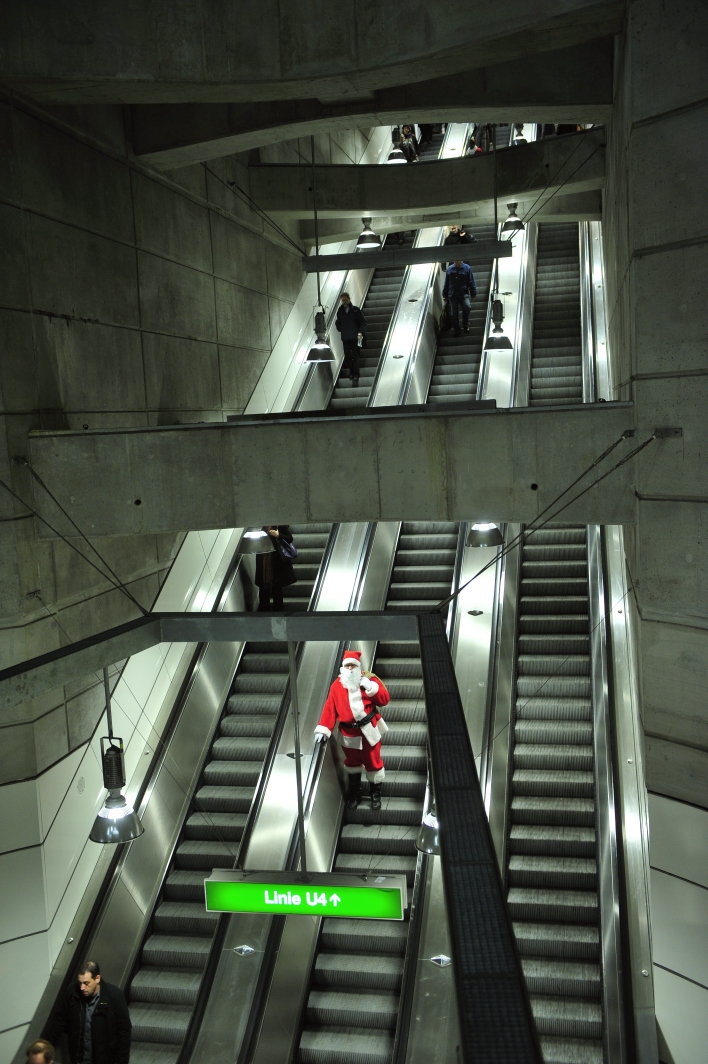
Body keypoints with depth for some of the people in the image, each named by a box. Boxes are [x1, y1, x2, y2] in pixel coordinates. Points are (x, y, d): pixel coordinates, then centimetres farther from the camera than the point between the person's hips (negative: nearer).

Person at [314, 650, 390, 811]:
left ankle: (376, 795, 26)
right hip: (349, 733, 2)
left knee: (373, 763, 8)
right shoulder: (337, 685, -2)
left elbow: (385, 699, -12)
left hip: (369, 730, -2)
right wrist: (323, 730, -13)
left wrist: (370, 687, -25)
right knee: (352, 763, 17)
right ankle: (354, 794, 34)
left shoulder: (369, 679, -7)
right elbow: (330, 708, -5)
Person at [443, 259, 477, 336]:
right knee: (454, 314, 1)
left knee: (467, 307, -26)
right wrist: (445, 295, 13)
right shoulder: (449, 269, 8)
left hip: (464, 294, -2)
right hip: (452, 295, 2)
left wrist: (473, 294, -5)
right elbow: (446, 283, 14)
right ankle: (457, 330, 15)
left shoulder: (467, 268, 1)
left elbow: (471, 282, 0)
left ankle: (465, 324, -4)